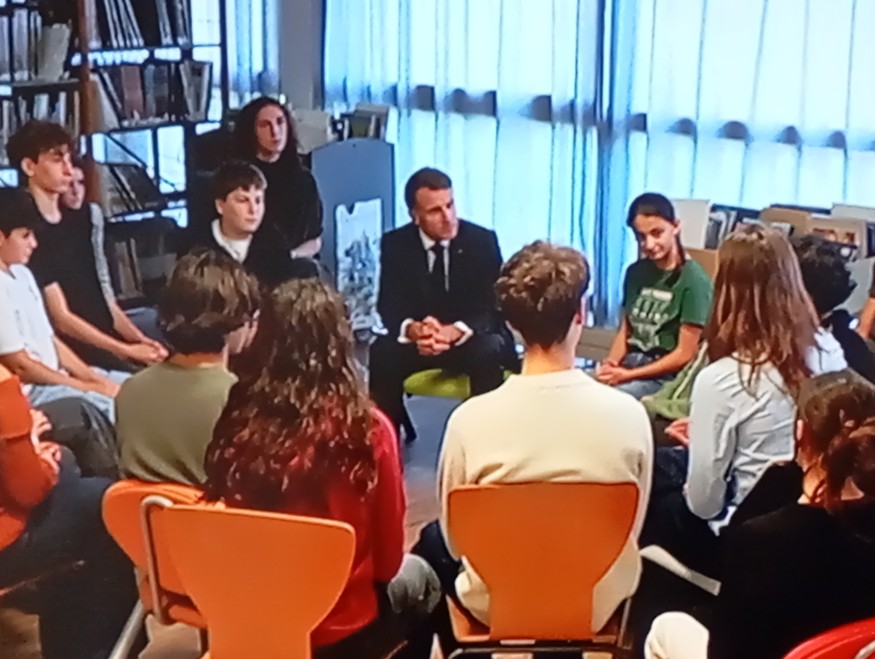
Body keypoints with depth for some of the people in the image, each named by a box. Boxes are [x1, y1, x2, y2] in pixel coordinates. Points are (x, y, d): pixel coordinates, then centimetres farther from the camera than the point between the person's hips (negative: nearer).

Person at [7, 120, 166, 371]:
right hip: (75, 353, -7)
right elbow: (61, 318, -13)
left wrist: (138, 338, 1)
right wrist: (127, 350, -15)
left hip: (108, 344, 7)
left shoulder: (78, 219, 13)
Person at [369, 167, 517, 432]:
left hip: (472, 337, -1)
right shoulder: (395, 244, -5)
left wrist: (455, 331, -36)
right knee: (381, 352, -28)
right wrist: (412, 329, -34)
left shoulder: (483, 240, -10)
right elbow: (389, 305, -9)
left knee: (489, 351, -35)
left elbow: (494, 306, -15)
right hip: (418, 337, 1)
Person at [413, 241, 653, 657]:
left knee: (432, 540, 30)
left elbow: (455, 538, -8)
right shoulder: (628, 414, -18)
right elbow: (632, 528, -3)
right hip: (598, 605, 2)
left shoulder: (470, 418, -22)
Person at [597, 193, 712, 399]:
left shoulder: (693, 280, -9)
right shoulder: (635, 272, 12)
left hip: (665, 377, -6)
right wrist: (610, 363, -7)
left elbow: (685, 354, -10)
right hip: (627, 364, 6)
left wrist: (628, 375, -14)